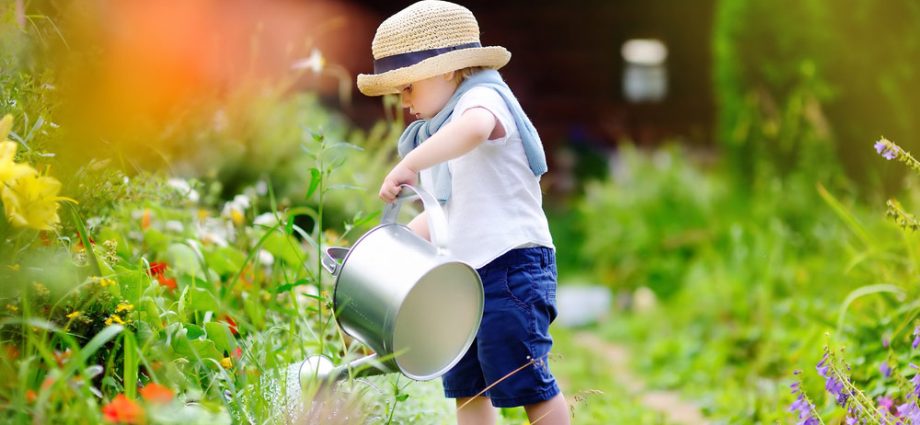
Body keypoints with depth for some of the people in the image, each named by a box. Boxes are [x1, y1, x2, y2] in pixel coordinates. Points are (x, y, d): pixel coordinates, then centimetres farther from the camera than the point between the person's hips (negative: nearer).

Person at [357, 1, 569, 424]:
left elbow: (472, 128, -39)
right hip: (465, 275, 10)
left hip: (510, 266, -10)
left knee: (524, 384, -7)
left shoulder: (484, 98, -11)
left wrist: (409, 165, -43)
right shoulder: (436, 131, 19)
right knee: (466, 389, 12)